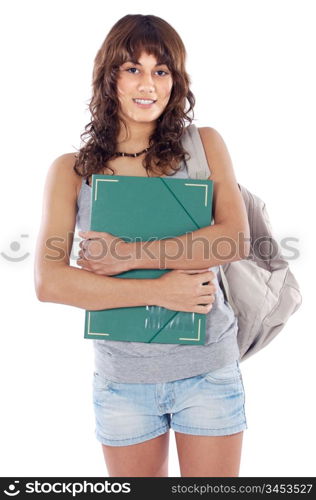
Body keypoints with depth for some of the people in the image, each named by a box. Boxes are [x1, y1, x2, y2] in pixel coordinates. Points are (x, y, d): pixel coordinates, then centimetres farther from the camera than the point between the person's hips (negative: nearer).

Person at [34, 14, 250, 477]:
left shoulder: (204, 145, 0)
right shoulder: (71, 170, -1)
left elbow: (236, 240, -13)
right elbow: (48, 282, -11)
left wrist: (129, 254, -18)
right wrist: (159, 290, -18)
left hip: (208, 370, 0)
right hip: (122, 379, 1)